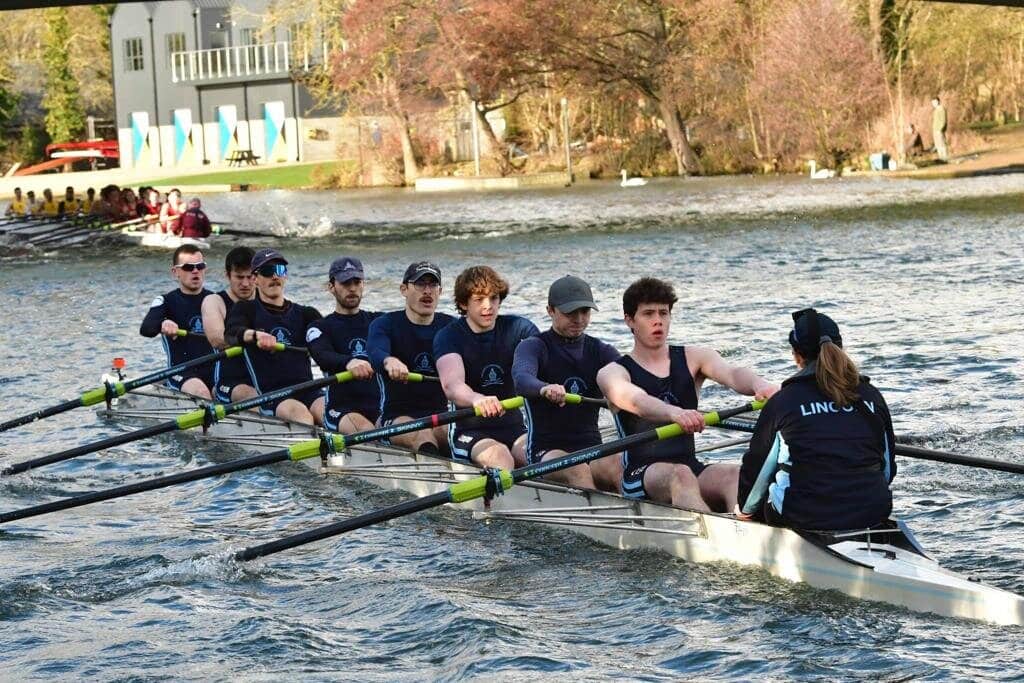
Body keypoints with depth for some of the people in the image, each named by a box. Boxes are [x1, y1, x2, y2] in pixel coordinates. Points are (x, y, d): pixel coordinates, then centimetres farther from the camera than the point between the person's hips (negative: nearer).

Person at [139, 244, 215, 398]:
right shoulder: (167, 301, 2)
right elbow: (145, 329, -15)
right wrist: (163, 325, -39)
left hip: (213, 369, 3)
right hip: (182, 372, -3)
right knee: (201, 392, -32)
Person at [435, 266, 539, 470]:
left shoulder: (520, 328, 4)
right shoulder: (448, 337, -5)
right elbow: (451, 384, -25)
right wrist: (477, 399, -49)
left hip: (514, 428, 3)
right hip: (469, 431, -3)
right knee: (499, 458, -33)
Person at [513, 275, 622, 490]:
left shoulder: (600, 352, 15)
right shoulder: (533, 347, 2)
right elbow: (521, 378, -22)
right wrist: (544, 388, -47)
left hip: (591, 448, 3)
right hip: (545, 451, -3)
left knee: (619, 466, -30)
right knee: (578, 470, -35)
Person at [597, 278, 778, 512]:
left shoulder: (693, 358, 14)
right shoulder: (613, 372, 2)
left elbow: (732, 374, -8)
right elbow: (632, 399, -22)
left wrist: (759, 385, -34)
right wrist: (675, 413, -45)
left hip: (691, 466, 3)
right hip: (640, 475, -3)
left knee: (736, 474, -28)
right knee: (680, 475, -36)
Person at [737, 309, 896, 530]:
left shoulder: (783, 401, -3)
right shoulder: (873, 397, 7)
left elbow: (757, 467, 9)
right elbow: (888, 469, 16)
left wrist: (746, 510, 28)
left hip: (803, 518, -3)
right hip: (874, 515, 4)